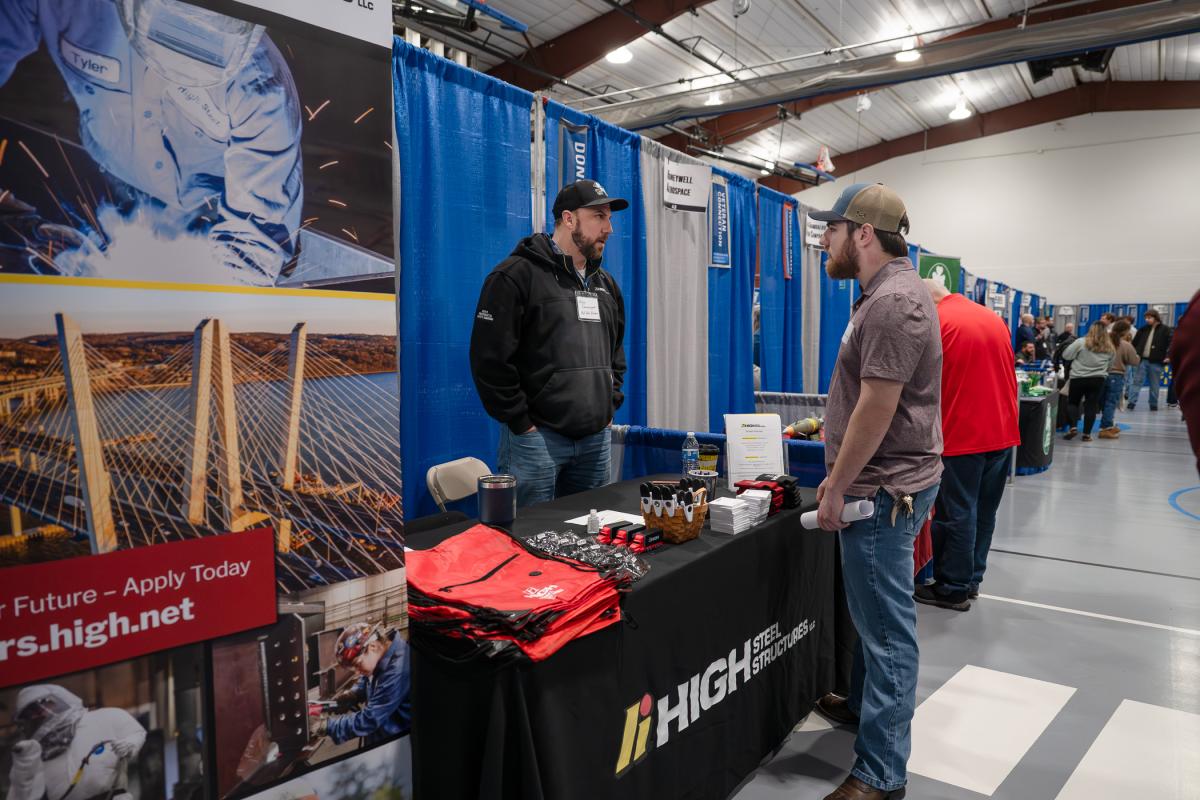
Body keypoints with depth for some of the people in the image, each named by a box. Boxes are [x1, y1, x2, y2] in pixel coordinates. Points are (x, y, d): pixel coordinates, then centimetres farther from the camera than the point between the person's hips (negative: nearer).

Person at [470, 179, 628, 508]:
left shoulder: (606, 284, 15)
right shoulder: (517, 275, -7)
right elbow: (490, 359, -12)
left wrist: (610, 407, 13)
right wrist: (521, 423, -12)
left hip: (596, 438, 7)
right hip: (537, 437, -6)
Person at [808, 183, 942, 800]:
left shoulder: (895, 302, -19)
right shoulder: (884, 295, 14)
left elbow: (876, 409, -23)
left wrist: (836, 488, -15)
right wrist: (838, 479, 18)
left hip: (885, 490, -10)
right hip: (879, 484, 10)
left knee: (886, 625, -2)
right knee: (873, 610, 23)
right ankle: (863, 703, 41)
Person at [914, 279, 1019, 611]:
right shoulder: (995, 319, 12)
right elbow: (1007, 376, 18)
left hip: (962, 436, -7)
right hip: (1003, 432, 7)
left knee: (957, 515, 2)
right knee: (983, 512, 15)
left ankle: (953, 589, 10)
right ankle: (971, 580, 25)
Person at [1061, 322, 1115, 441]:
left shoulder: (1081, 342, -10)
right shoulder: (1110, 348, 4)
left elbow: (1066, 355, -7)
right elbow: (1110, 365, 15)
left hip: (1078, 378, -2)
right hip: (1098, 380, 2)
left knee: (1072, 402, 12)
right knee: (1091, 406, 6)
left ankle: (1073, 427, -4)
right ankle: (1087, 434, 7)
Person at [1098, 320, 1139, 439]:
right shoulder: (1126, 345, -10)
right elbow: (1135, 362, -3)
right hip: (1117, 377, -5)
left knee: (1106, 402, 14)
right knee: (1111, 403, -3)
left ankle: (1109, 426, 27)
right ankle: (1105, 429, -5)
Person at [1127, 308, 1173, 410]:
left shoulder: (1165, 330, -1)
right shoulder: (1143, 329, 9)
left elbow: (1171, 343, -8)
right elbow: (1134, 342, 14)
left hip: (1156, 362, -2)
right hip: (1142, 360, 2)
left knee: (1154, 385, 7)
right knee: (1137, 381, -4)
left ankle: (1153, 404, 16)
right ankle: (1131, 402, -7)